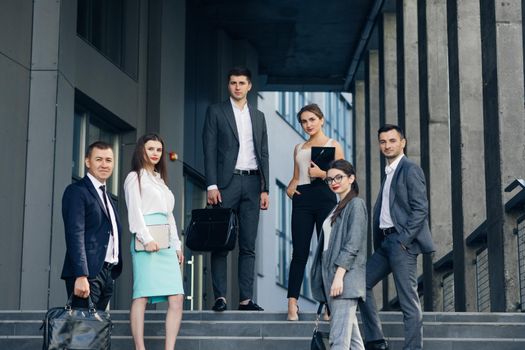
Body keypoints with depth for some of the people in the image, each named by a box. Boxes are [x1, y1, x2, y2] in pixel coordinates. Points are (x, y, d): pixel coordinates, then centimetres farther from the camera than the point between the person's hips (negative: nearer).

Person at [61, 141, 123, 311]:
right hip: (87, 273, -8)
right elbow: (75, 235, -14)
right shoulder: (77, 191, -4)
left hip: (108, 274, 8)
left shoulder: (108, 197, 23)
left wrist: (113, 273, 13)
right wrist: (81, 276, -22)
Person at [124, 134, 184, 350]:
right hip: (147, 242, -7)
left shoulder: (161, 180, 28)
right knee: (142, 295, -12)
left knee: (177, 298, -6)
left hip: (166, 244, 7)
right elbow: (134, 210, -4)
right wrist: (146, 238, -15)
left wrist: (176, 245, 17)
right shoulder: (135, 177, 7)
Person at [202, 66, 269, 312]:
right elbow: (210, 150, -1)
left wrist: (265, 188, 7)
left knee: (248, 245, 2)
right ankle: (220, 296, -1)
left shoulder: (258, 116, 17)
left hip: (252, 183, 4)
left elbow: (263, 154, 15)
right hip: (226, 182, -3)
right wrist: (212, 185, -11)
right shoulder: (216, 112, 5)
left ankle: (246, 298, 3)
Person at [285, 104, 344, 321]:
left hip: (325, 198, -3)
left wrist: (322, 173, -13)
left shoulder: (333, 145, 8)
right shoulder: (298, 148, 20)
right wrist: (290, 188, 5)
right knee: (299, 252, -4)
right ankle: (292, 303, -8)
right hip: (302, 199, 3)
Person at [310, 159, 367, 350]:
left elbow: (353, 245, -14)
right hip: (331, 276, 9)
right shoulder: (337, 208, 20)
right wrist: (329, 278, 13)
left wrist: (339, 276, -20)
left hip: (345, 277, -9)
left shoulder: (356, 204, -4)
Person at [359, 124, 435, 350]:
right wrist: (378, 244, 13)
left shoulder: (410, 170, -7)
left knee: (409, 301, -8)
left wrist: (403, 240, -17)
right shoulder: (389, 173, 20)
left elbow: (420, 209, -14)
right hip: (386, 242, 10)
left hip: (403, 242, -10)